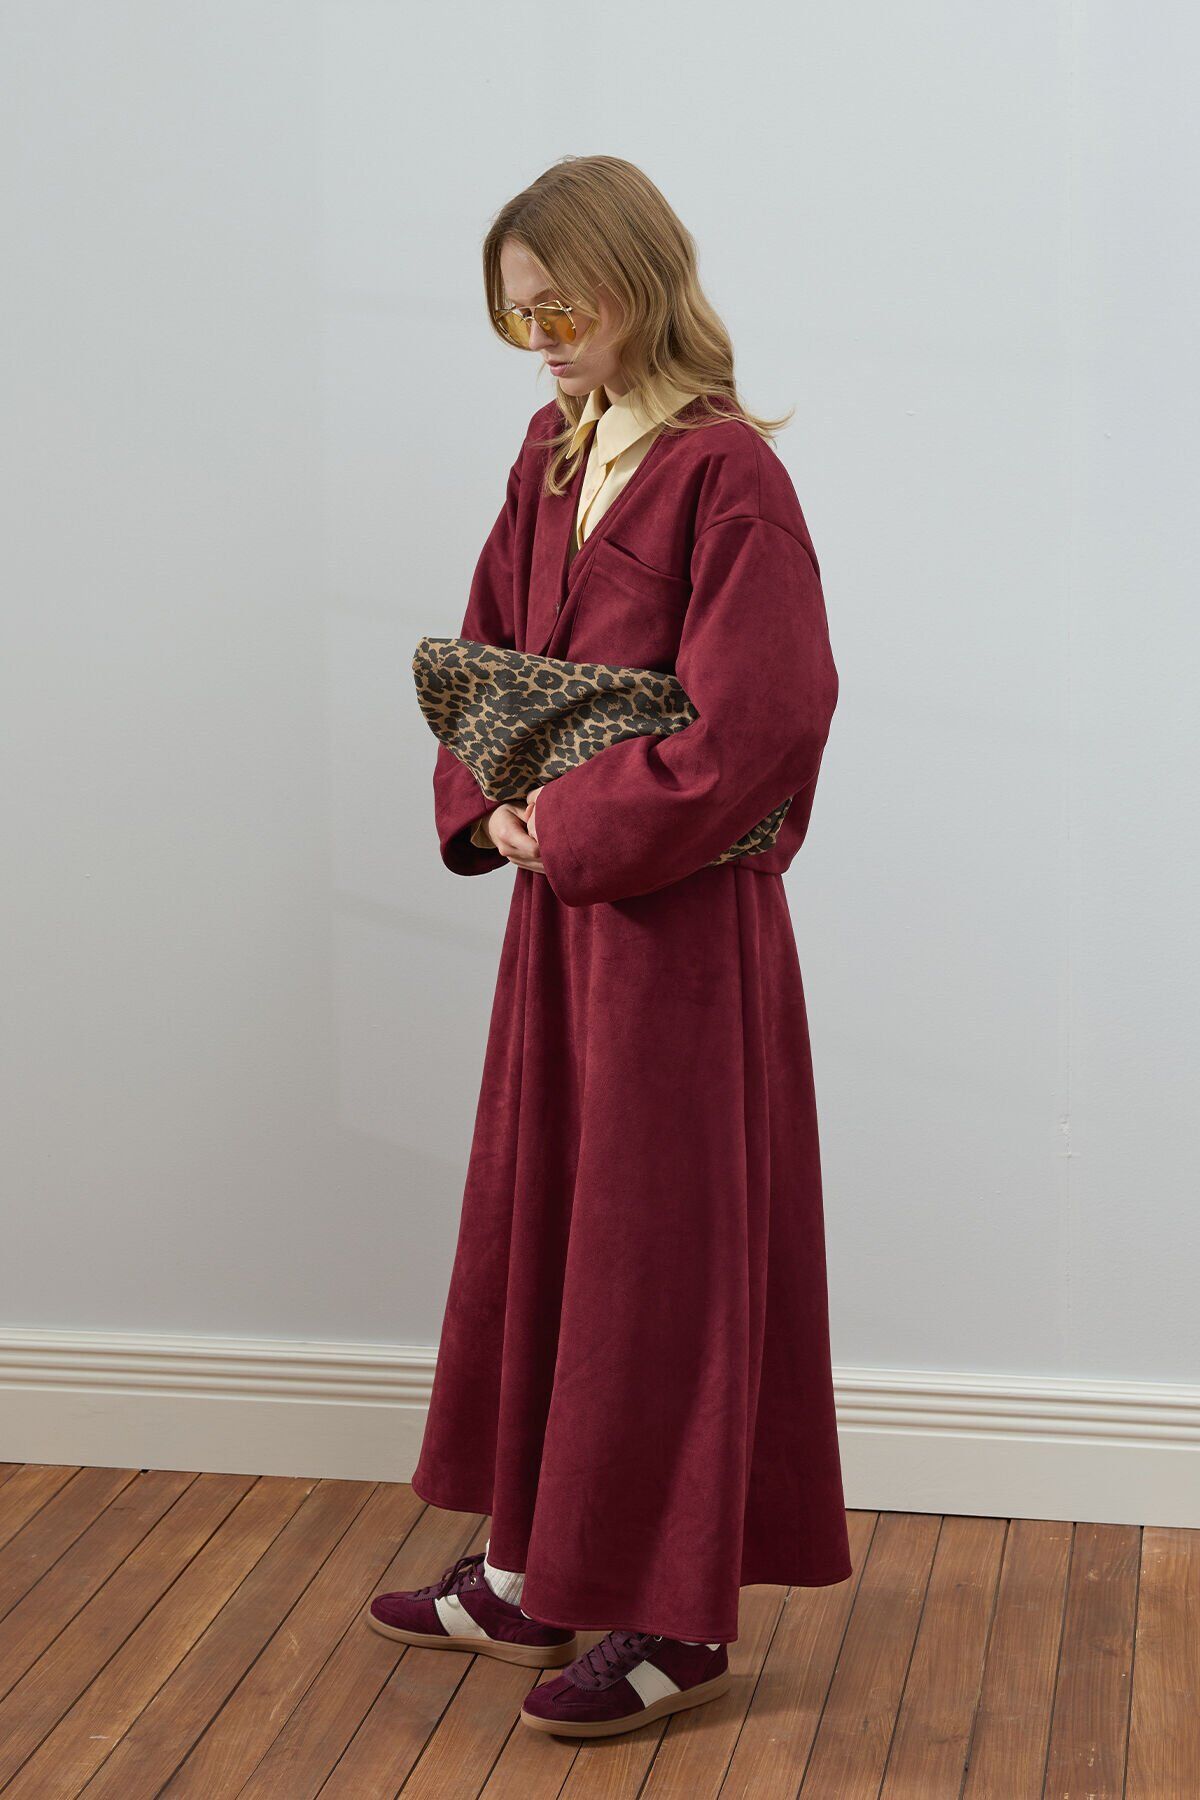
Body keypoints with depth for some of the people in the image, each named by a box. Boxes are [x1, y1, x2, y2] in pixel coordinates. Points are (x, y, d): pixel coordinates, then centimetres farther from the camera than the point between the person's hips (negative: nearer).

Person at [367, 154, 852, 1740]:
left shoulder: (724, 471, -16)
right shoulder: (552, 452, 8)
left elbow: (753, 722, -22)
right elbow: (485, 649, 15)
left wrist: (576, 833, -15)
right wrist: (487, 809, -1)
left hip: (677, 918, -8)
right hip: (559, 899, 8)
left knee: (661, 1247, 1)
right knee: (530, 1221, 15)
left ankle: (677, 1618, 16)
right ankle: (533, 1575, 29)